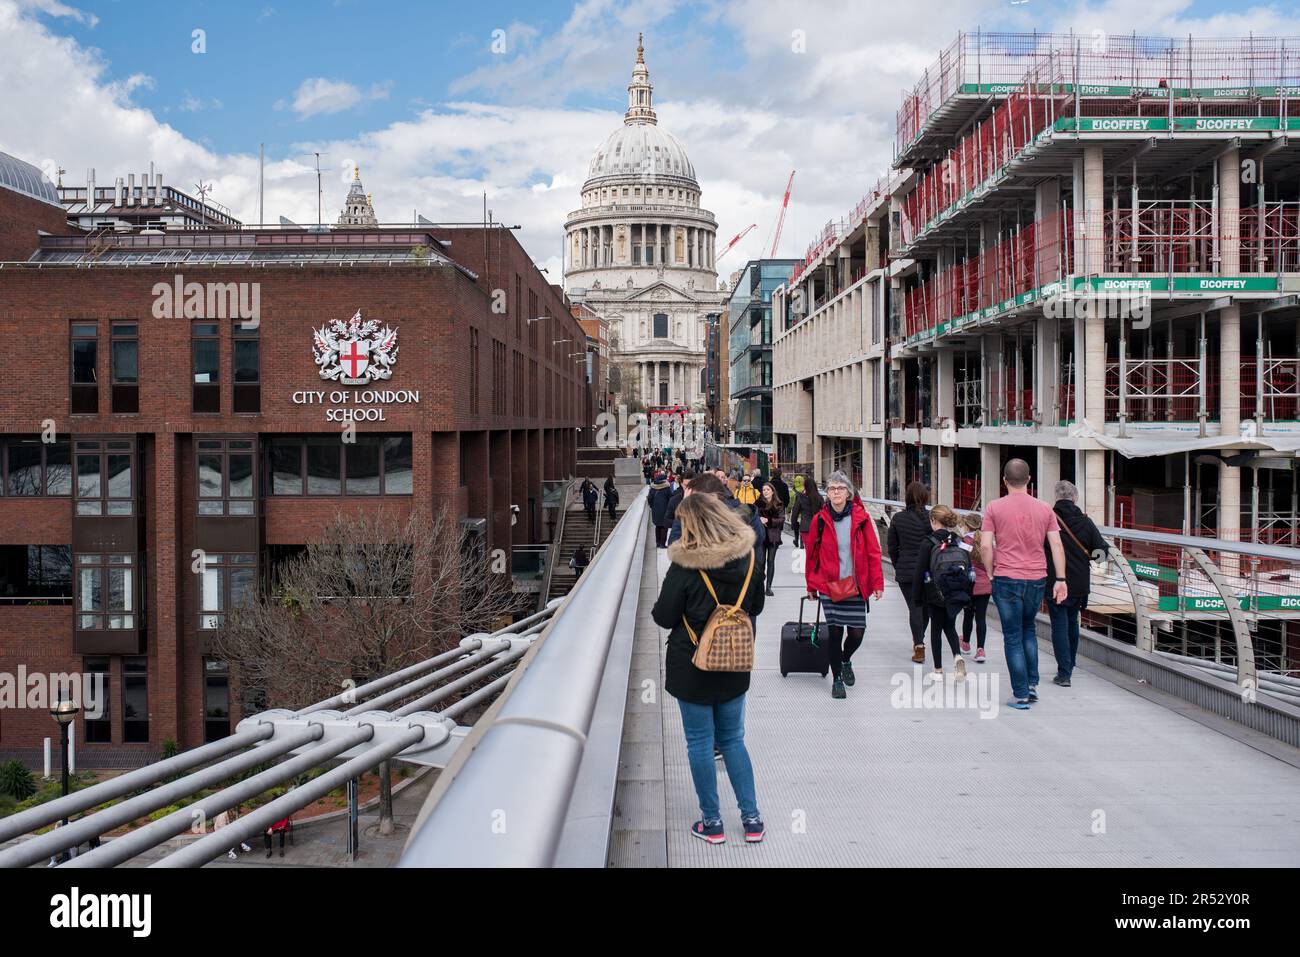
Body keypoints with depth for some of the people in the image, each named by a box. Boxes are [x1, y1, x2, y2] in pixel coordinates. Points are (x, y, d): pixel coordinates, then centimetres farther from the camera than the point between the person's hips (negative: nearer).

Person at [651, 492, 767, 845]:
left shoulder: (685, 566, -20)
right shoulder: (747, 557, -5)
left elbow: (664, 617, -12)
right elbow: (756, 606, 8)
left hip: (692, 665, -4)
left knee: (700, 743, 9)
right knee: (733, 739, 17)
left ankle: (712, 822, 16)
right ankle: (751, 818, 18)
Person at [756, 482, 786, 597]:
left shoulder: (779, 505, 3)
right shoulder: (759, 503, 5)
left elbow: (782, 519, -2)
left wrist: (769, 521, -12)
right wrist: (760, 520, -16)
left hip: (773, 536, 0)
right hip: (761, 535, 0)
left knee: (771, 561, 0)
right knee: (761, 560, -6)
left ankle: (769, 586, 4)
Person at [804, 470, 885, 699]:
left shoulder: (861, 518, -3)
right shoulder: (820, 520, -1)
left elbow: (873, 552, -1)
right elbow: (811, 553, 7)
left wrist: (877, 583, -4)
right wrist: (811, 585, 9)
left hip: (856, 586, 1)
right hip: (829, 585, 0)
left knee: (857, 633, 0)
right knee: (834, 632, -1)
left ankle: (845, 660, 34)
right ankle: (837, 679, 17)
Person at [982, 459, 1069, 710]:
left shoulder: (994, 507, -4)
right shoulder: (1044, 509, 5)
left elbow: (986, 545, -8)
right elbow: (1056, 545, 2)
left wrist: (991, 575, 4)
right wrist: (1060, 580, 4)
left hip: (1007, 579, -3)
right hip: (1037, 579, 3)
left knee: (1013, 637, 4)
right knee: (1028, 629, 23)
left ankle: (1021, 695, 4)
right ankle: (1032, 684, 16)